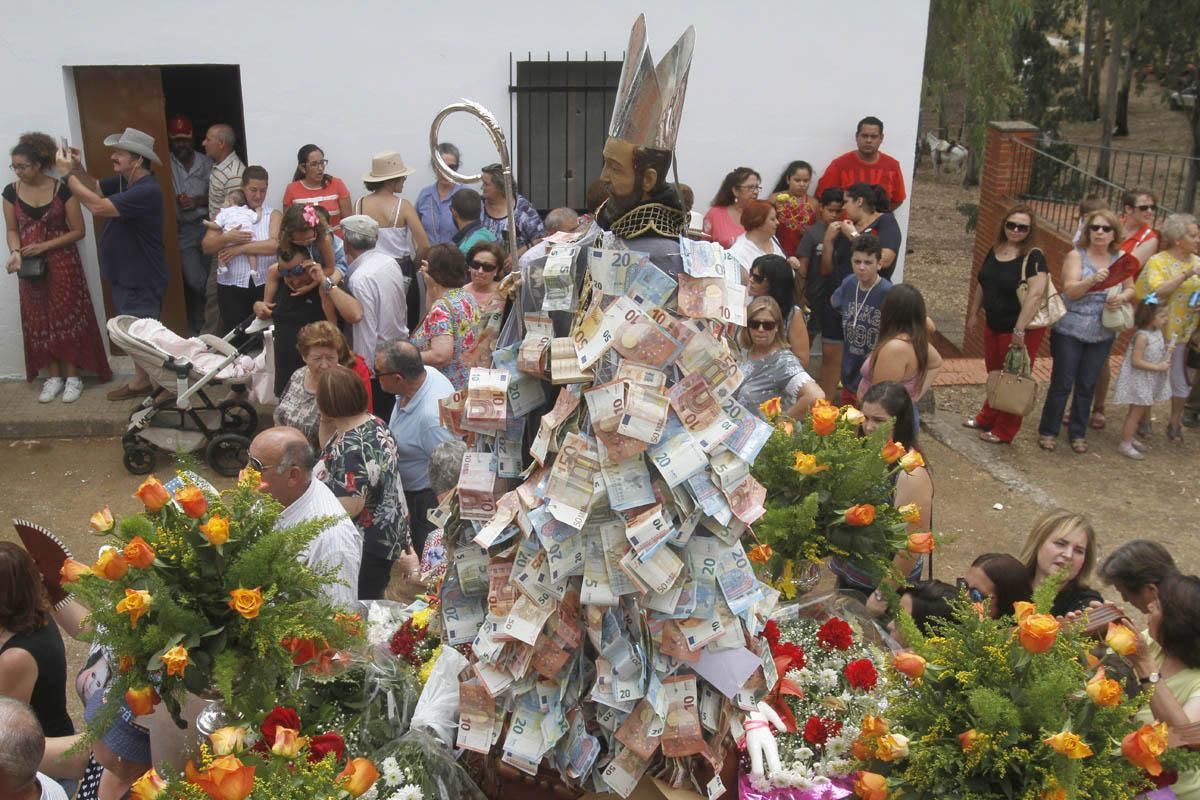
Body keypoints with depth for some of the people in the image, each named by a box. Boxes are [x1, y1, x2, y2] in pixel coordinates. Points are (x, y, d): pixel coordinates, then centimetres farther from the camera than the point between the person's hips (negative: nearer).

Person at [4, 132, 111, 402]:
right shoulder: (11, 191, 1)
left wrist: (44, 246, -17)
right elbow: (12, 230, 7)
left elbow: (78, 231, -9)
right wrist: (15, 252, -13)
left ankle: (72, 377, 10)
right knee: (39, 321, 7)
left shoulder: (62, 189, -10)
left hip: (62, 265, -4)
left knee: (67, 318, 1)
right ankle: (54, 376, 17)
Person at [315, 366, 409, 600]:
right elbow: (329, 454, 17)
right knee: (372, 603, 24)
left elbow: (350, 506, -28)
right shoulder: (374, 423, 2)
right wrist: (326, 424, 2)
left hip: (366, 545, -10)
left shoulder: (350, 447, -27)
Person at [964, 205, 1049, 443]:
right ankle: (986, 419, 34)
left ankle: (1004, 431, 15)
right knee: (994, 374, 19)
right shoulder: (995, 251, 6)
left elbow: (1035, 294, -26)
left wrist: (1020, 330, -30)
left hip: (1021, 329, -7)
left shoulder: (1033, 256, -17)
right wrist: (973, 313, 15)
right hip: (994, 325, 7)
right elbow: (983, 284, 16)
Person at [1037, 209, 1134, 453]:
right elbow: (1070, 290, -16)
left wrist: (1122, 298, -12)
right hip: (1069, 331, -3)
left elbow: (1130, 290, 11)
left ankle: (1078, 433, 23)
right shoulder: (1076, 255, -6)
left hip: (1102, 335, 3)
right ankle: (1048, 431, 14)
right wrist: (1092, 280, -35)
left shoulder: (1120, 259, 4)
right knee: (1062, 383, 2)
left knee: (1087, 385, 10)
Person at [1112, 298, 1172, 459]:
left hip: (1150, 380, 9)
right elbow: (1136, 361, -25)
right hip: (1138, 380, -9)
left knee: (1141, 410, 17)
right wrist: (1158, 367, -24)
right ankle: (1125, 444, 5)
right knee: (1136, 411, -4)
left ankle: (1129, 437, 30)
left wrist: (1167, 349, -1)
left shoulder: (1158, 332, 3)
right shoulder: (1142, 336, -24)